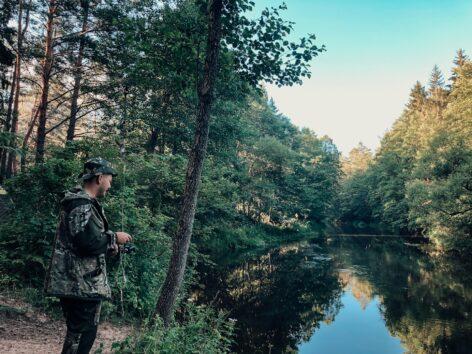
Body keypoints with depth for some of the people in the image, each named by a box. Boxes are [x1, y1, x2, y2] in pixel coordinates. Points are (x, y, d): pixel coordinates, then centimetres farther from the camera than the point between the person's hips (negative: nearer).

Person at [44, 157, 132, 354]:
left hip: (84, 282, 10)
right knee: (80, 336, 0)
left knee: (86, 332, 18)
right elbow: (89, 242, -26)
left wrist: (110, 248, 13)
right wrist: (114, 237, -11)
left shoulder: (85, 202, 16)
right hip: (80, 284, -10)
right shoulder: (81, 204, -17)